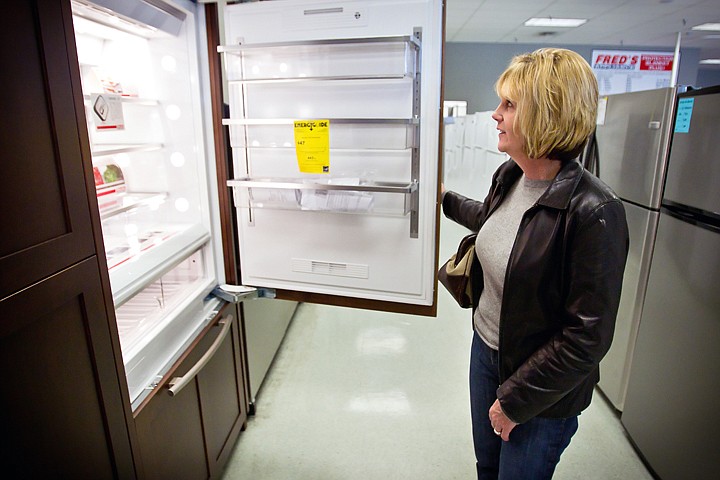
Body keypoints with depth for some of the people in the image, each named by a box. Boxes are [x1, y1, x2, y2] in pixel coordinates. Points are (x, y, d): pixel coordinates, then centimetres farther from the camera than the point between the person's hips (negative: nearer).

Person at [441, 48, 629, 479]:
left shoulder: (594, 213, -29)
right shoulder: (509, 175, -6)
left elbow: (588, 338, -24)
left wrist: (516, 398, -16)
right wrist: (444, 199, 27)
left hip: (544, 392, -6)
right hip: (486, 347, 7)